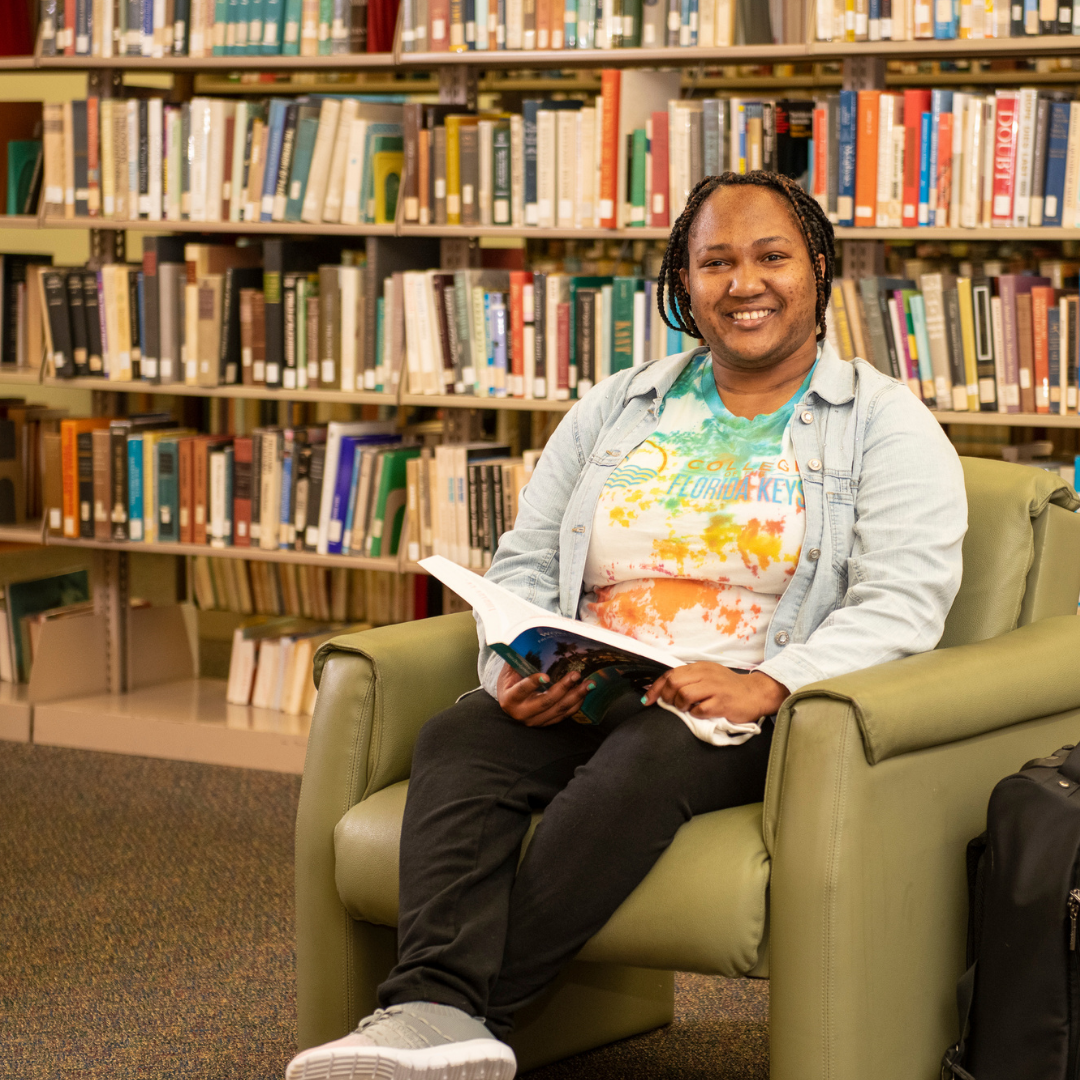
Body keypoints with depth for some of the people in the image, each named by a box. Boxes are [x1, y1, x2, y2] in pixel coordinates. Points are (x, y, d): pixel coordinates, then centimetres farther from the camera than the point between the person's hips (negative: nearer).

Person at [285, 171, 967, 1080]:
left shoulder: (887, 425, 7)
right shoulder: (618, 409, 20)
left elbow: (904, 603, -6)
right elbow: (527, 561, 17)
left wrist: (765, 686, -22)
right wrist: (516, 666, -6)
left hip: (758, 711, -4)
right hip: (584, 698, 4)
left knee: (644, 761, -37)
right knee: (457, 742, -27)